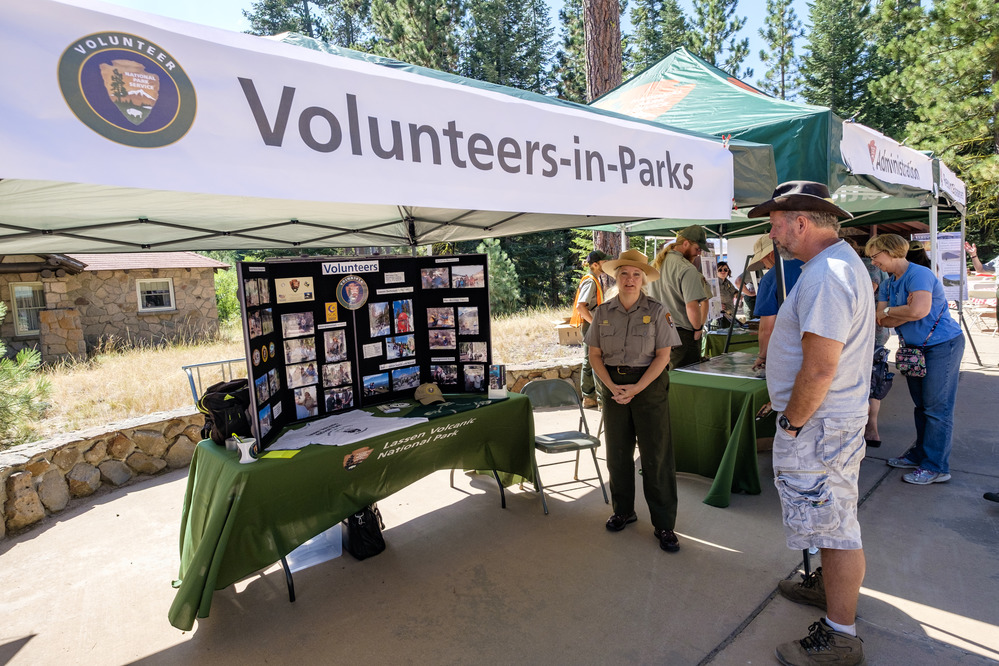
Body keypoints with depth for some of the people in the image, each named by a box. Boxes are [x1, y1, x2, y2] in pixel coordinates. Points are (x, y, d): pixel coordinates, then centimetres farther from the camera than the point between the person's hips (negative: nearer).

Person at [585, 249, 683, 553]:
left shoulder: (656, 311, -4)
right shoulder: (602, 312, 3)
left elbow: (663, 355, -7)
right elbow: (594, 354, 3)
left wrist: (636, 388, -16)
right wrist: (612, 386, -11)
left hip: (649, 384, -3)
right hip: (613, 385, 3)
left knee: (656, 455, 1)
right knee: (617, 452, 11)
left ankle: (664, 524, 13)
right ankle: (623, 510, 30)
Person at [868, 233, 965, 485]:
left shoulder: (919, 274, -18)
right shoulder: (887, 285, 9)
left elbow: (919, 310, -32)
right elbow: (883, 321, 0)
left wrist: (889, 310, -15)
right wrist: (905, 312, -18)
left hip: (942, 346, -9)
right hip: (915, 349, 9)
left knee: (936, 408, -3)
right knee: (921, 405, 16)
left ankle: (936, 467, 5)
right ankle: (919, 455, 27)